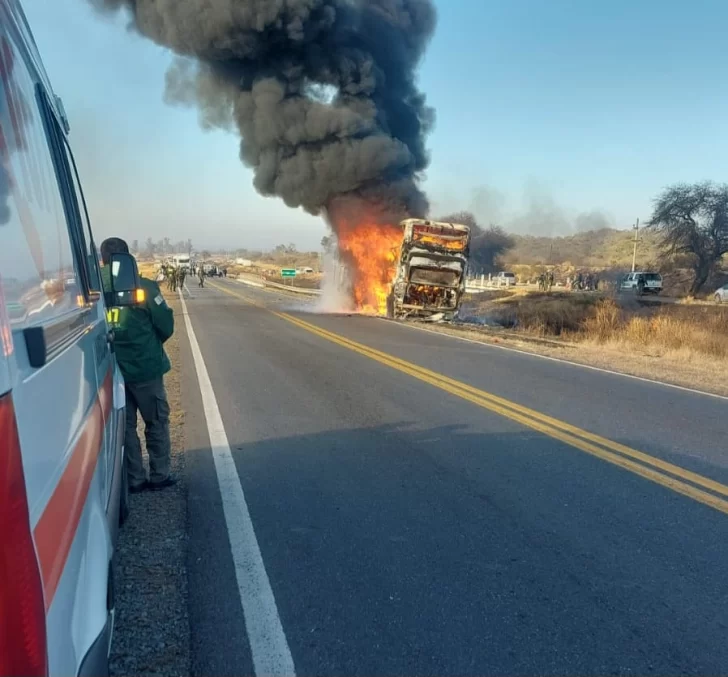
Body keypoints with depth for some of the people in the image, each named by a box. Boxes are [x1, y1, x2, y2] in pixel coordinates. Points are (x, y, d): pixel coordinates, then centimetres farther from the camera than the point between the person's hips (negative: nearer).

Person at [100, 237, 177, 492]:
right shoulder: (143, 286, -12)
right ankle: (159, 476, 18)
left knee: (124, 424, 15)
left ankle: (134, 479, 21)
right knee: (157, 422, 13)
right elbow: (166, 326, -8)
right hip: (144, 366, -3)